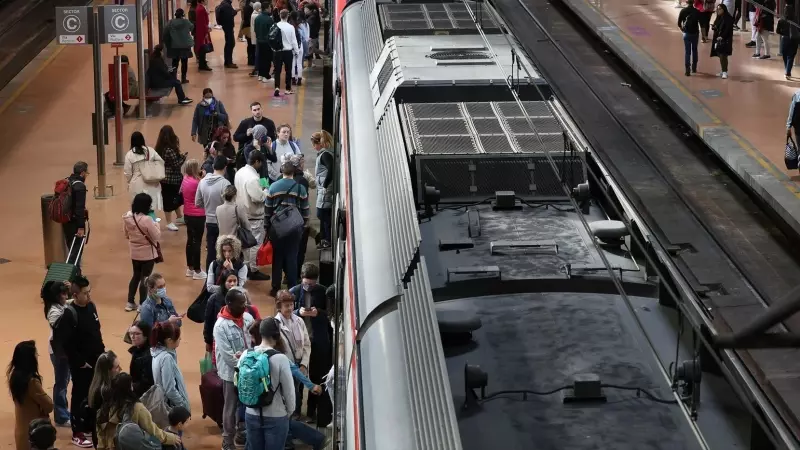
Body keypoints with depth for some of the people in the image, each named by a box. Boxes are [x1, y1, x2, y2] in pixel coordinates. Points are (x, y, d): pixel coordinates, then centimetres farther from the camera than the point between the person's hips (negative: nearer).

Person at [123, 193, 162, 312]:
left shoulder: (127, 217, -6)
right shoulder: (147, 220, -27)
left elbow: (127, 235, 7)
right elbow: (157, 237, -19)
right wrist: (156, 224, -4)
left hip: (134, 253, 6)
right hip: (148, 254, -6)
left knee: (136, 276, 21)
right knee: (145, 278, 7)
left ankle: (130, 303, 26)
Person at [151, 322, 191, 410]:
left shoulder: (159, 353, 3)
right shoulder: (166, 358, -23)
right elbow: (170, 390, -23)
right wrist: (185, 407, -15)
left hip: (163, 404, 9)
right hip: (172, 408, -9)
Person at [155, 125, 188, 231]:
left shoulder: (160, 148, 3)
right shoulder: (170, 150, -24)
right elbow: (176, 165, -18)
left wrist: (180, 156, 5)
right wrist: (184, 157, -5)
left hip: (165, 178, 9)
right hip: (170, 179, -9)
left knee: (176, 197, 22)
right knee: (169, 199, 3)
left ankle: (179, 218, 37)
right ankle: (169, 223, 13)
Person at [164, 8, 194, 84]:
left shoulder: (170, 23, -5)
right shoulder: (186, 22, -8)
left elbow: (165, 34, -5)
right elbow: (192, 27, 14)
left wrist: (167, 44, 6)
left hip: (174, 46, 1)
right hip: (185, 45, -1)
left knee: (175, 62, 9)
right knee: (184, 62, 9)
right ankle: (183, 78, 12)